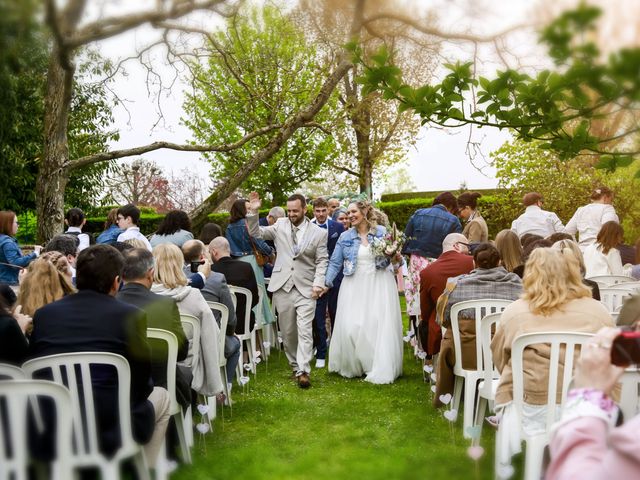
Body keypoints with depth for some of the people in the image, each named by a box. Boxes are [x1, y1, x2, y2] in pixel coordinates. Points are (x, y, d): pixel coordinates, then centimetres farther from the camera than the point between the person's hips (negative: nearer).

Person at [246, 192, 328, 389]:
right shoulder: (280, 225, 5)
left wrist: (318, 283, -11)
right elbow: (256, 233, 5)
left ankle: (303, 371, -9)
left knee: (305, 330, -10)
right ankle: (295, 364, 27)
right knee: (287, 331, 11)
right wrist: (253, 213, -10)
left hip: (306, 289, -2)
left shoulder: (319, 233, 1)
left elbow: (322, 261, 2)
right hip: (282, 287, 2)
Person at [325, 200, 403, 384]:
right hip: (355, 286, 1)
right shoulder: (345, 237, 6)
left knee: (379, 326, -2)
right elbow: (335, 262, 6)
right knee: (351, 326, -5)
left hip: (379, 285, -1)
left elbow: (394, 257, 8)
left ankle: (380, 369, 9)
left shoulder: (382, 232, 2)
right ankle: (353, 366, 16)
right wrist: (326, 283, -5)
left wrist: (396, 257, -15)